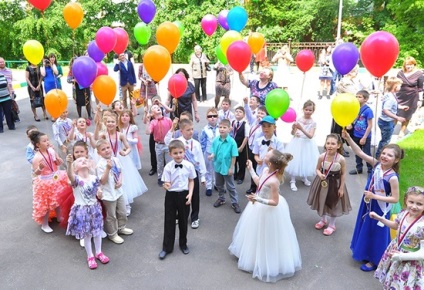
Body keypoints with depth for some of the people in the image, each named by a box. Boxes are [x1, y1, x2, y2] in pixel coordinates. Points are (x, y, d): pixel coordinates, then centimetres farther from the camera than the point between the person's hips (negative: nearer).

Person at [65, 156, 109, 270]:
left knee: (97, 231, 17)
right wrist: (69, 163, -61)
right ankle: (90, 256, 29)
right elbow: (70, 175, -42)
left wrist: (100, 193, -18)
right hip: (81, 210, -3)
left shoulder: (94, 178, -4)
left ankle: (99, 252, 37)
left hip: (94, 208, 4)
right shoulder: (76, 179, -17)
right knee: (86, 234, 10)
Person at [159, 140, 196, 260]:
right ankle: (167, 247, 26)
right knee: (169, 221, 9)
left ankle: (183, 244, 38)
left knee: (183, 221, 16)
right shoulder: (168, 167, -13)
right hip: (171, 195, -1)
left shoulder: (189, 166, -9)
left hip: (184, 195, 1)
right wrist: (166, 186, -34)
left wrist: (190, 194, -8)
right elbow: (166, 183, -10)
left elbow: (191, 181, 2)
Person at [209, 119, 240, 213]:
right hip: (217, 166, 4)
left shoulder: (232, 142, -19)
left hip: (227, 168, -4)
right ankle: (221, 198, 42)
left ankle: (235, 202, 23)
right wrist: (212, 155, -21)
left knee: (230, 186, 9)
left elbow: (234, 156, -14)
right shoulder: (215, 140, -8)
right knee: (219, 185, 22)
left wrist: (231, 168, -12)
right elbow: (213, 151, 2)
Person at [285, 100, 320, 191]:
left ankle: (304, 178, 39)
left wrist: (301, 129, -30)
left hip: (307, 144, 1)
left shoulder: (313, 123, -8)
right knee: (295, 161, 2)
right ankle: (293, 181, 15)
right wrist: (293, 129, -28)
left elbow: (311, 136, -18)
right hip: (297, 143, -1)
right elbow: (292, 133, -5)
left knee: (306, 161, 13)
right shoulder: (298, 120, -8)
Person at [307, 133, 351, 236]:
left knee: (333, 204, 14)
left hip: (335, 184, -3)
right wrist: (320, 174, -24)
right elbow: (317, 169, -2)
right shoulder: (321, 157, -17)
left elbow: (343, 174, -11)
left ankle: (331, 225, 36)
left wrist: (341, 188, -9)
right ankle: (323, 220, 46)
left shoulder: (341, 159, -22)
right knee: (322, 201, 19)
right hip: (323, 182, 3)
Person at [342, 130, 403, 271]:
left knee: (376, 234, 13)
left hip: (379, 210, -6)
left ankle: (374, 261, 35)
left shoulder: (392, 177, -26)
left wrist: (374, 196, -25)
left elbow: (395, 199, -22)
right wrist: (348, 138, -25)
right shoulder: (377, 164, -11)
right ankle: (366, 254, 48)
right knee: (366, 230, 24)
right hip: (368, 205, 6)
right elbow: (360, 152, -14)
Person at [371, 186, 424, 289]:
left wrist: (401, 256, -25)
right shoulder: (404, 214, -12)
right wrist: (379, 217, 5)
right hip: (395, 251, 6)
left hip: (410, 263, -6)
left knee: (403, 286, 15)